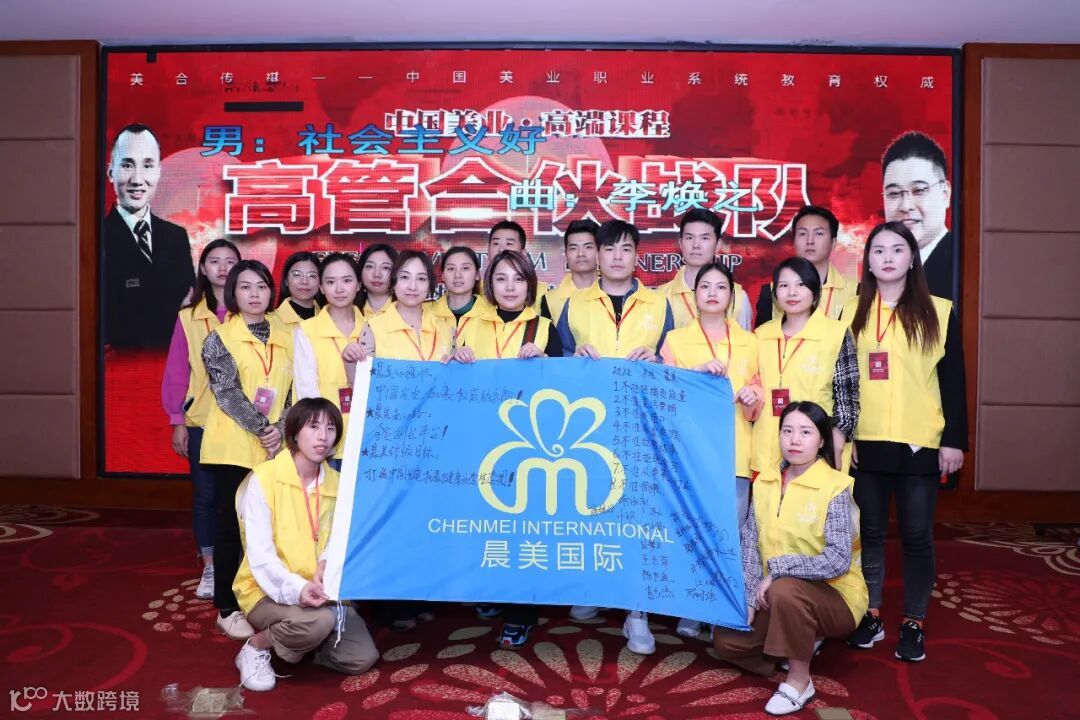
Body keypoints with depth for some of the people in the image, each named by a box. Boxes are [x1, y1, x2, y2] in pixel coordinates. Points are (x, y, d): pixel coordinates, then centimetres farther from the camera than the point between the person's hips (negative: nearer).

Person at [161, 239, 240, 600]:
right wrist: (177, 421, 0)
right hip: (201, 421, 1)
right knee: (205, 495, 8)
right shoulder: (188, 317, 3)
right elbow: (176, 371, 3)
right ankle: (209, 568, 22)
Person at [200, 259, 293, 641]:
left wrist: (280, 429, -9)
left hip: (276, 447, 4)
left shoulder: (284, 337, 10)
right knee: (233, 525, 2)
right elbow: (227, 393, -10)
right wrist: (261, 430, -17)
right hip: (234, 447, -4)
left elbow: (294, 391, 6)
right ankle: (228, 608, 13)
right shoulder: (219, 338, -1)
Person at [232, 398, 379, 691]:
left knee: (362, 658, -9)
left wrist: (327, 568, -22)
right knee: (319, 621, -34)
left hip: (317, 590, 5)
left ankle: (301, 640, 17)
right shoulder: (264, 478, -14)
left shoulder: (337, 483, 3)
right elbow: (260, 556, -19)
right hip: (268, 590, -5)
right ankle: (255, 648, -4)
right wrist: (295, 588, -34)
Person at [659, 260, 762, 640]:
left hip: (734, 454, 2)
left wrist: (752, 398, -5)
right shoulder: (675, 339, 7)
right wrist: (697, 372, -15)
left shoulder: (749, 342, 14)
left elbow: (757, 400, 18)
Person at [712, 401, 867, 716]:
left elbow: (838, 560, -27)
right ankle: (803, 641, 18)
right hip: (774, 592, 6)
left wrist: (777, 570, -26)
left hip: (833, 595, -6)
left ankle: (799, 681, -15)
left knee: (785, 591, -36)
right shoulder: (765, 482, -1)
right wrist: (751, 597, -13)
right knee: (726, 640, 1)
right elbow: (749, 543, -5)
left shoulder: (835, 488, -18)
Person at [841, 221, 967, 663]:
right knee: (870, 532, 10)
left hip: (920, 444, -1)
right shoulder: (853, 313, 7)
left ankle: (914, 623, 19)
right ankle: (871, 614, 23)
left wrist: (954, 439, -3)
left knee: (916, 536, 6)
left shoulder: (938, 312, 3)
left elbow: (953, 381, 2)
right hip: (866, 444, 2)